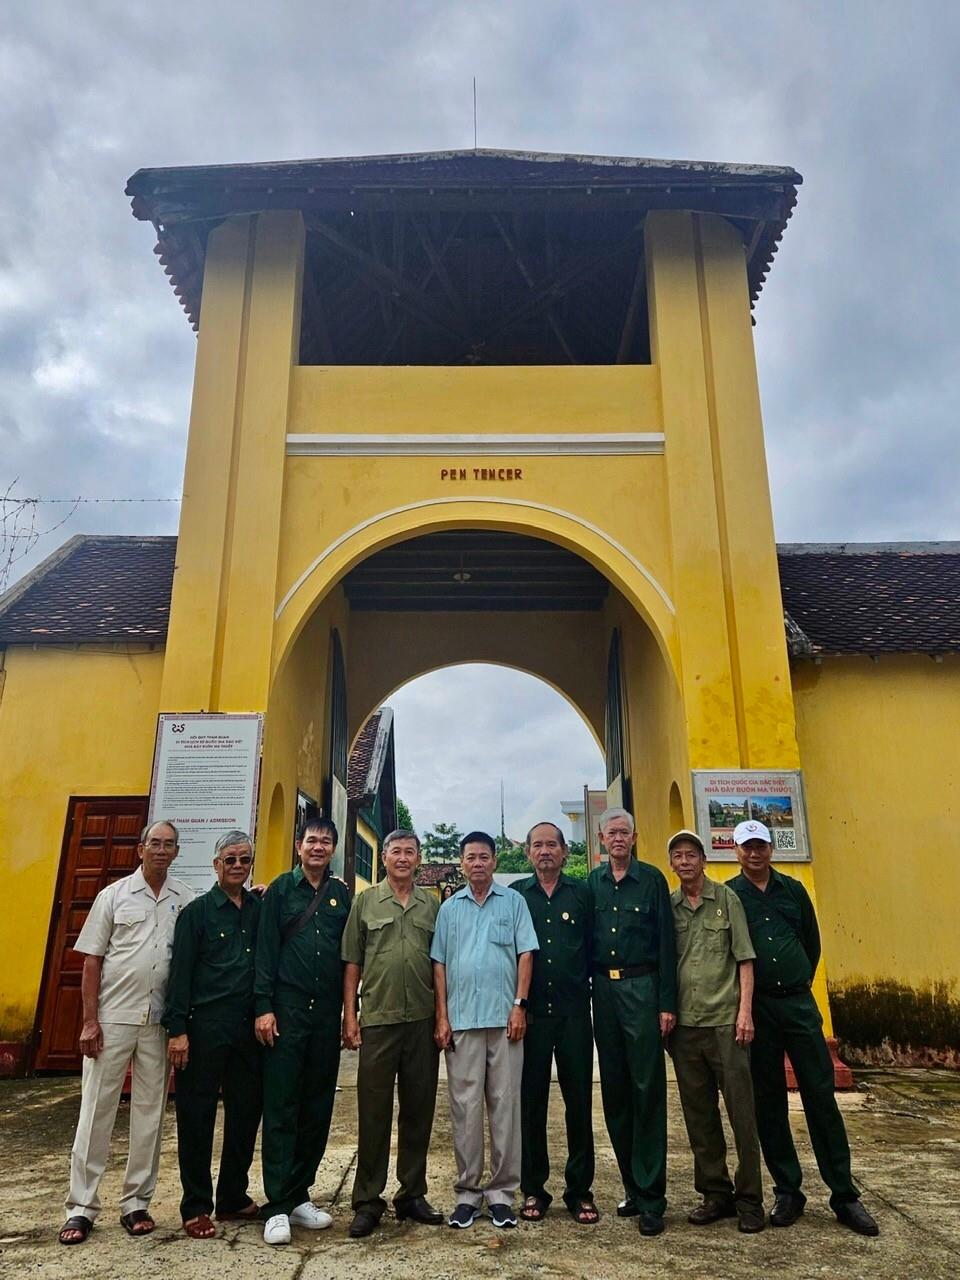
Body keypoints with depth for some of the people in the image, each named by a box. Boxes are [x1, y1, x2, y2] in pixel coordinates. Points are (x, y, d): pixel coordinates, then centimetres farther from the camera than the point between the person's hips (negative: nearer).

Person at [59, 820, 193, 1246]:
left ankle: (136, 1203, 22)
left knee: (150, 1111, 9)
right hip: (112, 1017, -2)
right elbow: (91, 961, 1)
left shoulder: (187, 899, 3)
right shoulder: (114, 895, 1)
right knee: (96, 1109, 4)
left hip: (159, 1021, 2)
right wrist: (89, 1020, -6)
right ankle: (81, 1207, 16)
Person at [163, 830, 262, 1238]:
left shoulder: (260, 910, 8)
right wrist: (177, 1029, -10)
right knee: (197, 1116, 4)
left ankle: (233, 1197, 27)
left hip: (249, 1028, 4)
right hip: (205, 1027, -4)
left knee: (246, 1112, 11)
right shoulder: (197, 911, -2)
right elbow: (181, 972, -5)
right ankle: (195, 1206, 18)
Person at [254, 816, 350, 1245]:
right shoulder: (281, 889, 1)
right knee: (281, 1108, 0)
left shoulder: (342, 895, 9)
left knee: (317, 1108, 10)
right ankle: (277, 1207, 8)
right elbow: (266, 949, -3)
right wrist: (264, 1007, -9)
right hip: (288, 1009, -3)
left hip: (327, 1012, 4)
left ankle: (299, 1196, 23)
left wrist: (348, 1010, 9)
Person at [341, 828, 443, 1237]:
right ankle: (367, 1200, 16)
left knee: (419, 1109, 11)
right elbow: (352, 963, 3)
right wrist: (349, 1016, -2)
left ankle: (412, 1194, 25)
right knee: (373, 1111, 4)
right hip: (377, 1019, -2)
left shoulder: (432, 905, 9)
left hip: (422, 1020, 2)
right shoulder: (366, 901, 3)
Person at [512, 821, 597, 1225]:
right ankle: (533, 1189, 19)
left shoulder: (581, 893, 6)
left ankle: (580, 1190, 17)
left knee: (579, 1100, 5)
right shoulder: (515, 895, 5)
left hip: (573, 1011, 0)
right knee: (531, 1100, 6)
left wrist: (587, 990, 0)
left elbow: (592, 947, 6)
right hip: (530, 1012, 0)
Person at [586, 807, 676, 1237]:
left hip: (641, 987, -4)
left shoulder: (652, 879, -1)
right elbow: (584, 941, 11)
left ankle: (650, 1198, 6)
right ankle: (633, 1187, 23)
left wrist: (667, 1003, -8)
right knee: (614, 1091, 10)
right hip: (603, 989, 4)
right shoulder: (592, 883, 9)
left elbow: (666, 942, -4)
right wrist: (585, 992, 5)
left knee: (647, 1090, -2)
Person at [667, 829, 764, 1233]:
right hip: (684, 1023, 3)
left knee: (742, 1111, 2)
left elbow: (745, 959, -1)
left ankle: (749, 1199, 15)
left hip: (725, 1021, -3)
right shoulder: (667, 906, 7)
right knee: (698, 1114, 11)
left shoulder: (726, 899, 1)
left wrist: (745, 1011, -8)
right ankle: (715, 1193, 24)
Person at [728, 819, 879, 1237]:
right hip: (756, 1009, -2)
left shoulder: (793, 890, 7)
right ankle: (787, 1191, 18)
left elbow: (812, 943, 15)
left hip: (798, 1003, 2)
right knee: (768, 1104, 6)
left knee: (821, 1096, 3)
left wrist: (799, 985, 13)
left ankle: (844, 1195, 12)